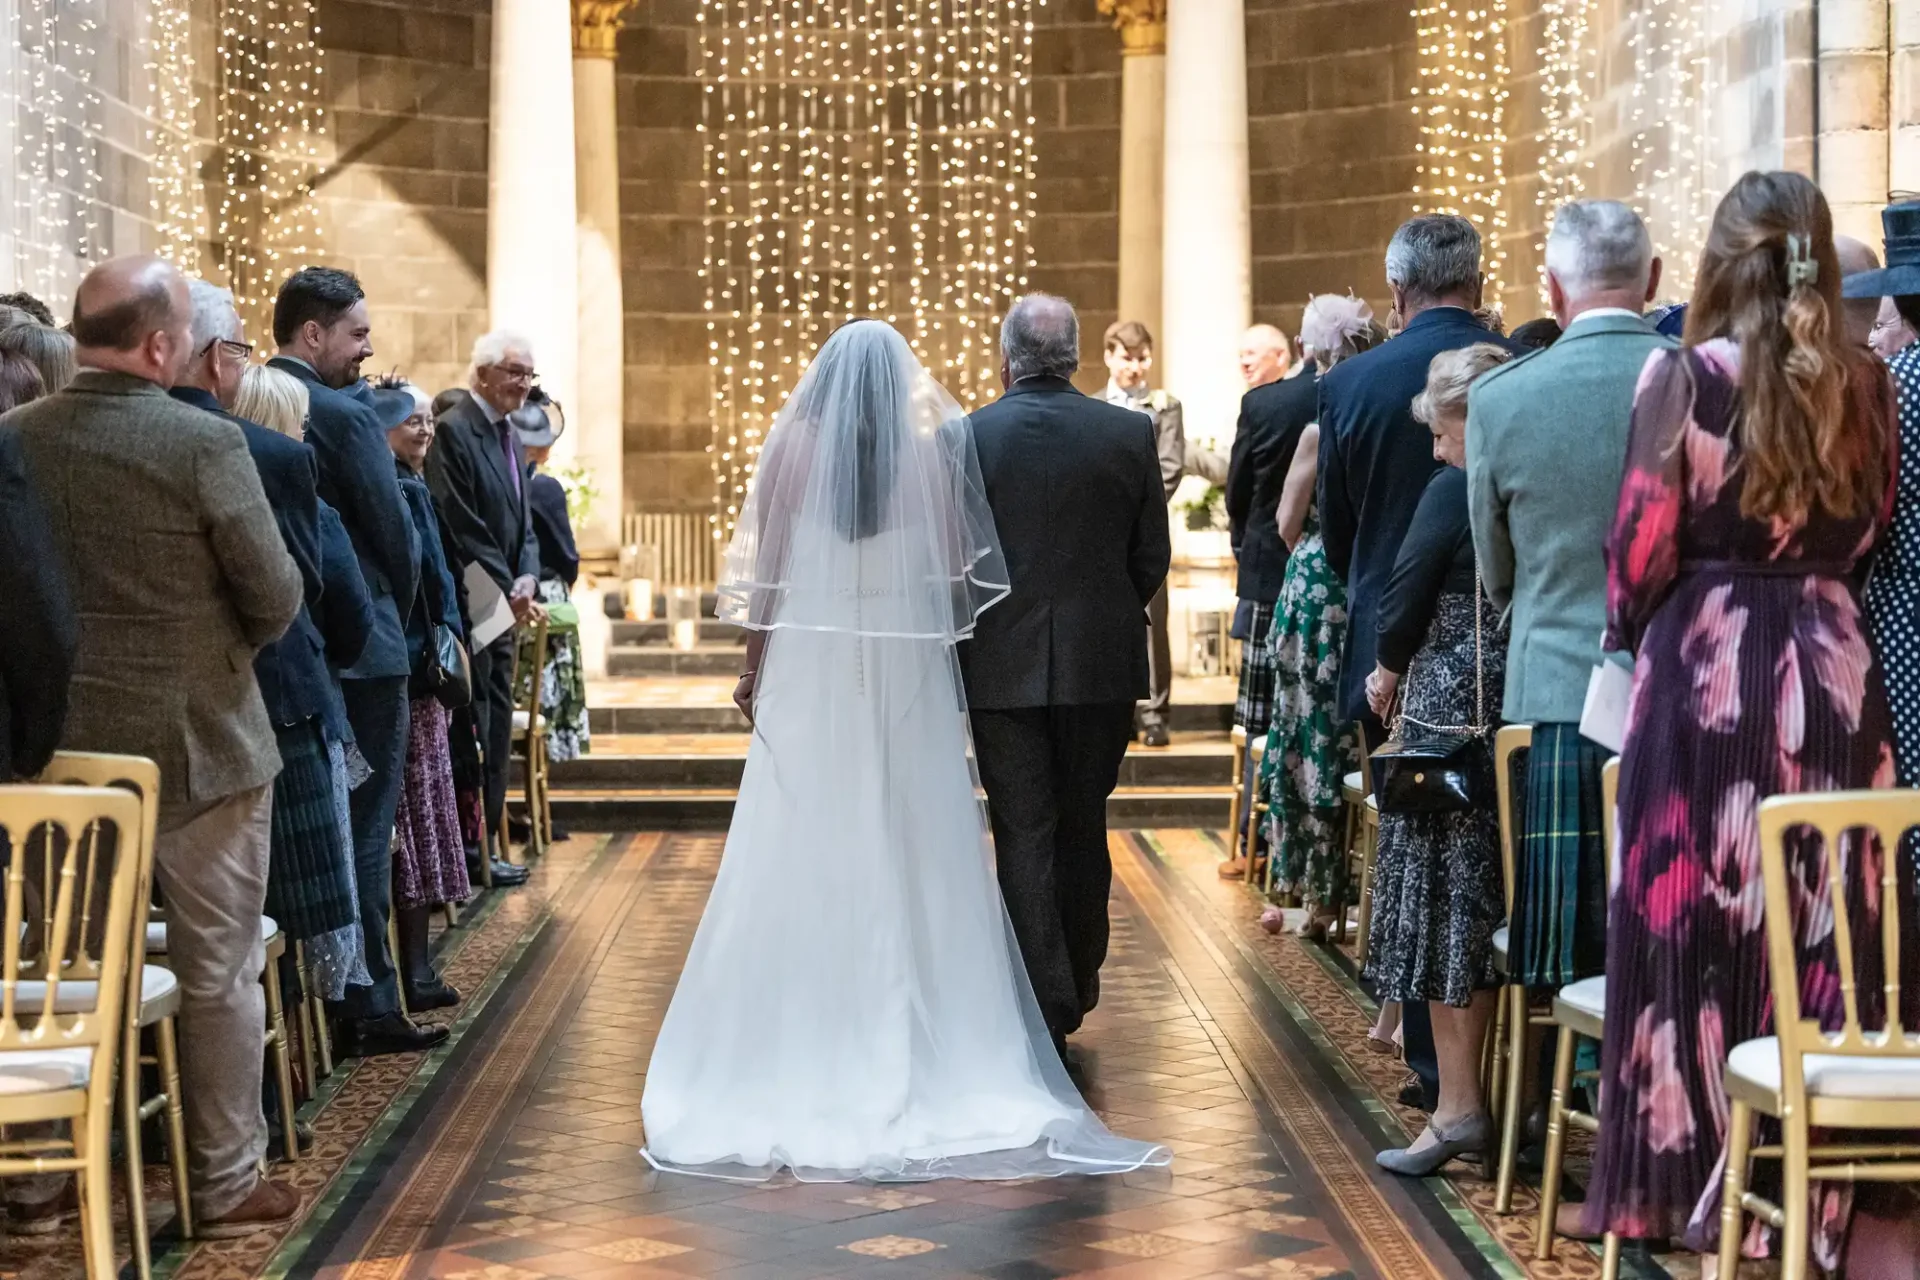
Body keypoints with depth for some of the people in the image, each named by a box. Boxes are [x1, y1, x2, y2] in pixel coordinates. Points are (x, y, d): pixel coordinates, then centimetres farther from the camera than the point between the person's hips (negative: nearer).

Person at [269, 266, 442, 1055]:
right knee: (364, 827, 0)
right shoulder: (345, 417, -14)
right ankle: (366, 1008, 5)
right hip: (358, 648, -7)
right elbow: (398, 538, -10)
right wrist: (396, 617, 7)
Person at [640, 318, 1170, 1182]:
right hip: (907, 681, 0)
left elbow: (766, 570, -2)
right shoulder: (933, 451, -3)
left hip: (810, 675, 0)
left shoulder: (792, 447, -4)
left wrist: (753, 669, 7)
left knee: (805, 858, 6)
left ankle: (803, 1036, 11)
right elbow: (957, 572, -4)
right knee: (910, 857, 6)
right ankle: (917, 1038, 10)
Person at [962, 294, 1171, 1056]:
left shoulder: (967, 438, -7)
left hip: (1003, 667, -2)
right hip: (1102, 664, 2)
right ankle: (1078, 987, 27)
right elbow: (1153, 557, 2)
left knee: (1025, 837, 3)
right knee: (1082, 829, 15)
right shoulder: (1129, 434, -2)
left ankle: (1044, 1014, 1)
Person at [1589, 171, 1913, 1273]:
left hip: (1708, 669, -3)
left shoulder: (1685, 375, -9)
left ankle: (1694, 1186, 13)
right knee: (1823, 938, 8)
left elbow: (1642, 550, -7)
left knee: (1698, 932, 6)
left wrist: (1631, 631, 12)